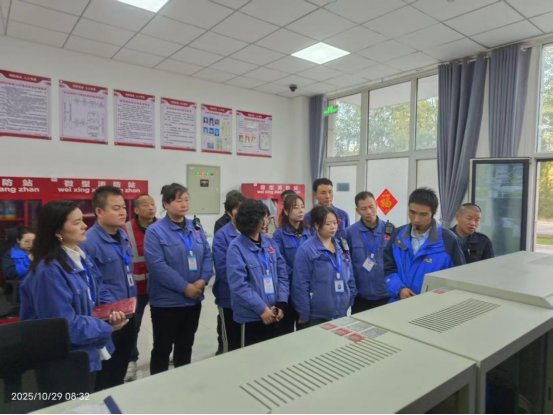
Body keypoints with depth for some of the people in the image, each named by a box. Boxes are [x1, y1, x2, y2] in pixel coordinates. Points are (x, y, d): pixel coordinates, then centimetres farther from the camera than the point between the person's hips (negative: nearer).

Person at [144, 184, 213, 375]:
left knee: (185, 346, 20)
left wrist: (203, 281, -12)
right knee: (162, 348, 10)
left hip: (194, 299, 6)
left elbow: (208, 256, 5)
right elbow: (157, 265, -20)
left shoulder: (196, 227, 6)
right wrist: (185, 287, -21)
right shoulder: (155, 231, -11)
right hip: (166, 301, -5)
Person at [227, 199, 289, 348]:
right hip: (251, 316, -5)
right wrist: (262, 308, -18)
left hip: (274, 315, 5)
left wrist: (281, 304, -7)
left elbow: (282, 275, 3)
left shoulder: (270, 243, 4)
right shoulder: (236, 248, -13)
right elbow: (238, 285, -18)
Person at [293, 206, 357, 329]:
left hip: (341, 313, 6)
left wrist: (350, 301, 11)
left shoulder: (341, 247, 5)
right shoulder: (306, 250, -14)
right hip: (316, 317, -6)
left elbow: (350, 276, 13)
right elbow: (301, 285, -14)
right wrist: (304, 315, -12)